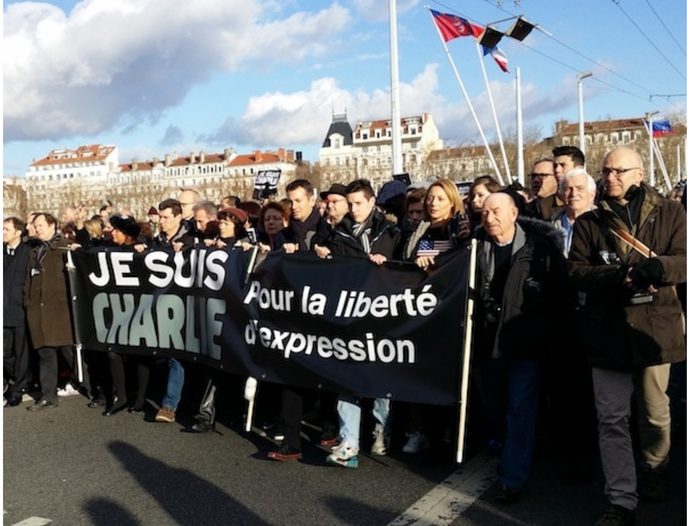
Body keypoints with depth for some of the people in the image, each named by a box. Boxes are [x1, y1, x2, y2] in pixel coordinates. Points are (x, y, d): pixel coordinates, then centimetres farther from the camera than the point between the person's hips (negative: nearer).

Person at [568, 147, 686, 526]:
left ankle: (653, 473, 42)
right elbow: (578, 272, -3)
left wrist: (656, 268, -28)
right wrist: (619, 277, -21)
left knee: (655, 414, 15)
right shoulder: (589, 223, 6)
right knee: (612, 419, 3)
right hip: (608, 330, 1)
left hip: (654, 326, 0)